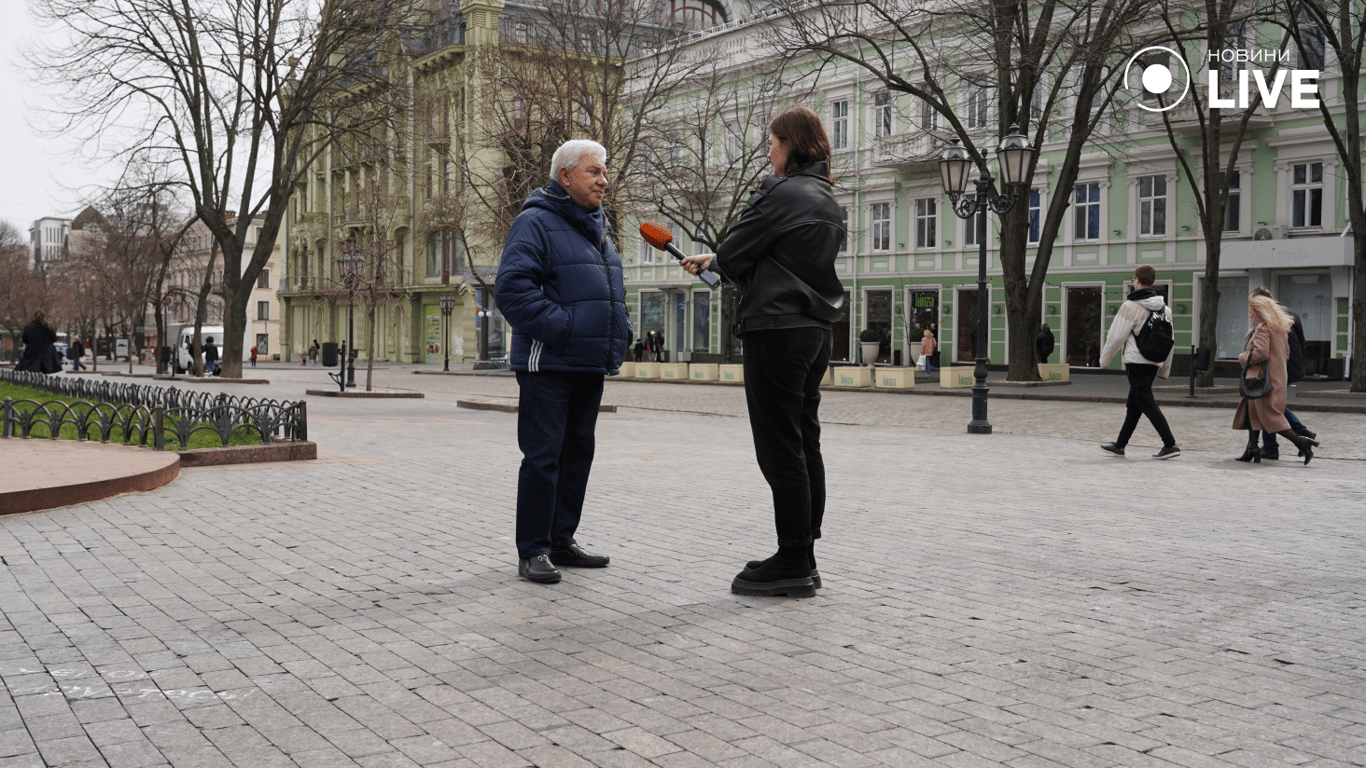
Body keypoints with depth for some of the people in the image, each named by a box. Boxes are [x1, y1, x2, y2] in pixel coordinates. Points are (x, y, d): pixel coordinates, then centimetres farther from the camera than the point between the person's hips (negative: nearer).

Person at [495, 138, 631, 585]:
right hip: (548, 367, -9)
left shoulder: (597, 228, 19)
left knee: (577, 454, 13)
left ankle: (562, 541, 24)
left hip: (590, 368, 9)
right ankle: (532, 551, 3)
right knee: (543, 457, -5)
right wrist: (560, 327, -22)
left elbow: (613, 292, 29)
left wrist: (619, 333, 13)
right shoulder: (536, 222, -9)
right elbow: (511, 288, -20)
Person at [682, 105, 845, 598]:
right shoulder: (828, 200, 18)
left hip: (777, 330, -10)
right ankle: (803, 560, 18)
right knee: (804, 444, 11)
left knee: (781, 450, -6)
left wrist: (713, 263, 14)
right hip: (816, 330, 10)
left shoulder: (780, 193, -12)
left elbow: (733, 256, -10)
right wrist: (715, 263, 18)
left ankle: (793, 564, -2)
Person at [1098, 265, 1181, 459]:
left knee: (1147, 403, -7)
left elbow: (1116, 336, -9)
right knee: (1133, 405, 13)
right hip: (1154, 362, 8)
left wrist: (1104, 359, 5)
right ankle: (1119, 445, 21)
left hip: (1136, 361, -8)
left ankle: (1170, 444, -13)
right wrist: (1164, 368, 20)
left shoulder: (1130, 306, -11)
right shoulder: (1164, 308, 12)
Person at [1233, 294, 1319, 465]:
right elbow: (1286, 353, 22)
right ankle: (1252, 449, 9)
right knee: (1252, 411, 12)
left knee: (1270, 417, -8)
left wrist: (1243, 357, -7)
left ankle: (1301, 442, -12)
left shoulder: (1262, 328, -13)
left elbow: (1260, 353, -24)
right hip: (1278, 377, 10)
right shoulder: (1280, 329, 16)